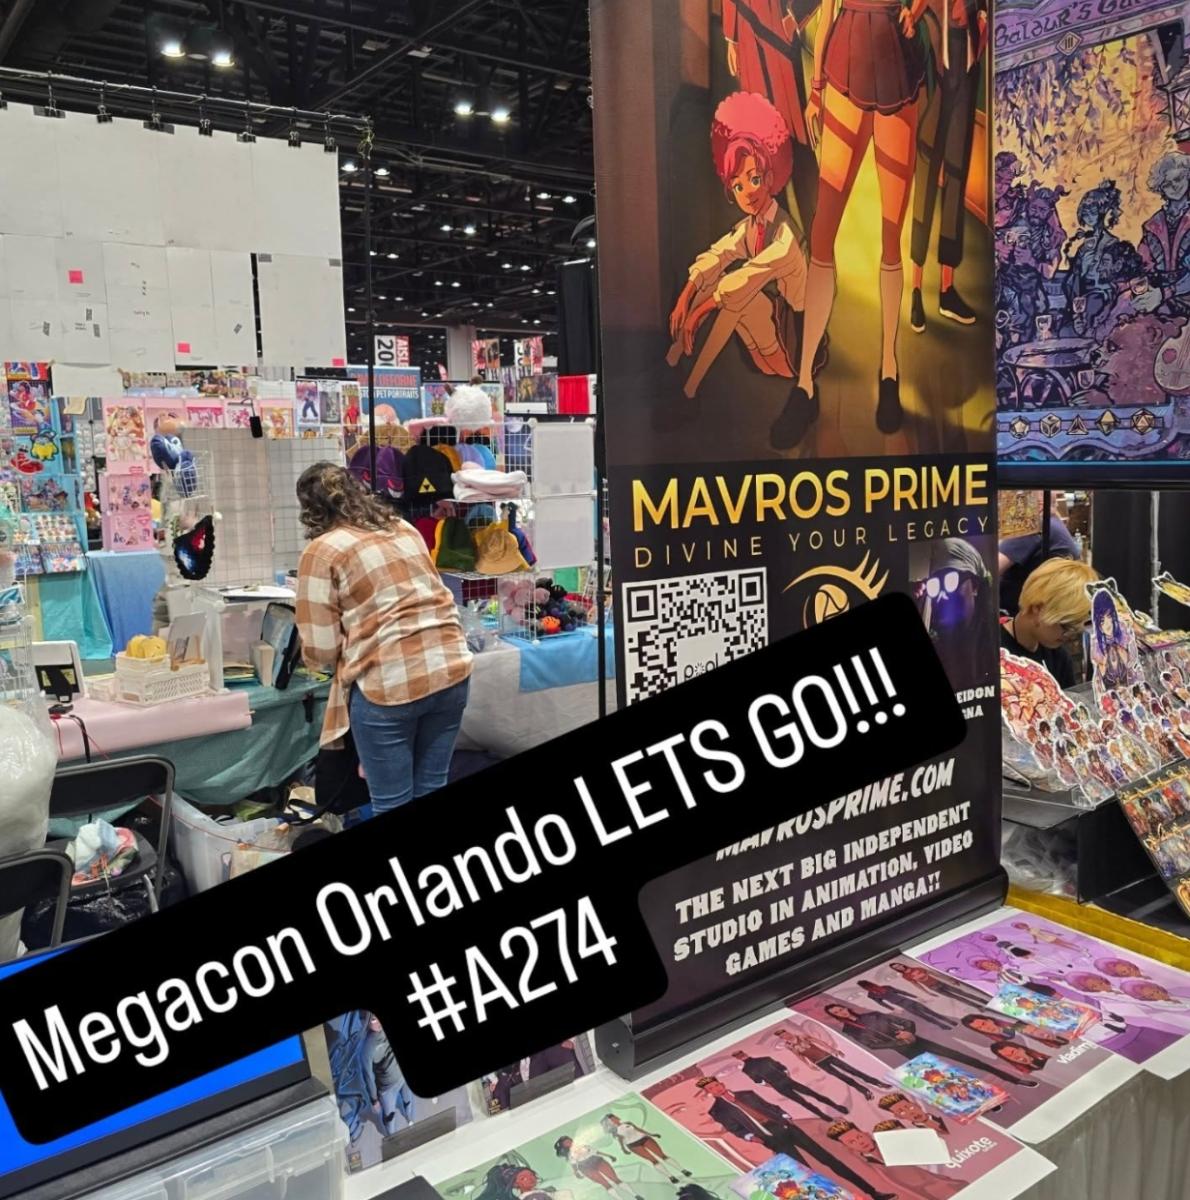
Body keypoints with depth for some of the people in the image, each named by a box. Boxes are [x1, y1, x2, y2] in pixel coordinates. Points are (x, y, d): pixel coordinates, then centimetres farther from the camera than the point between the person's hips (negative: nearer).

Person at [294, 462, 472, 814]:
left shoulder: (321, 551, -2)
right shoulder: (404, 528, 15)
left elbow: (320, 650, -3)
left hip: (390, 682, -6)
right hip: (451, 669, 6)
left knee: (392, 806, 8)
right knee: (432, 793, 17)